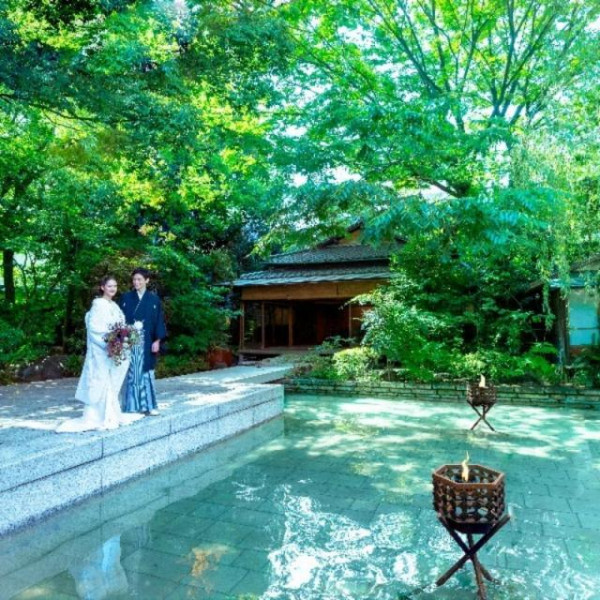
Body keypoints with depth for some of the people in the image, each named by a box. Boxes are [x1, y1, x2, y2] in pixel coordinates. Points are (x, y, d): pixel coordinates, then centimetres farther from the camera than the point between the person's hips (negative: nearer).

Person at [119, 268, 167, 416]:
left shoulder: (154, 299, 3)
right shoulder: (126, 298, 5)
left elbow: (159, 320, 2)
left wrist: (157, 340, -5)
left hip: (146, 341, 0)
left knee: (146, 372, 4)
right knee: (131, 372, 2)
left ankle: (148, 405, 11)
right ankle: (132, 405, 10)